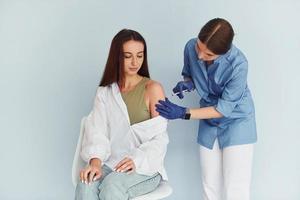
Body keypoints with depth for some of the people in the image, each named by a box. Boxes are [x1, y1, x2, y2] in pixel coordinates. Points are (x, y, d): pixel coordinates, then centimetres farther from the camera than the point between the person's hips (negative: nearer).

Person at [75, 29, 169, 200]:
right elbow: (97, 131, -2)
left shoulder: (153, 88, 0)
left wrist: (137, 160, -23)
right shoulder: (105, 92, 11)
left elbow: (160, 139, -5)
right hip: (111, 164, 3)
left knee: (112, 186, -33)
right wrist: (95, 161, -21)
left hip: (146, 167, -2)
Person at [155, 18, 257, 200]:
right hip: (209, 123, 5)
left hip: (236, 123, -5)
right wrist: (187, 84, -18)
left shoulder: (238, 64, -29)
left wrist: (183, 113, -24)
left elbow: (224, 108, -21)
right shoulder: (191, 47, -16)